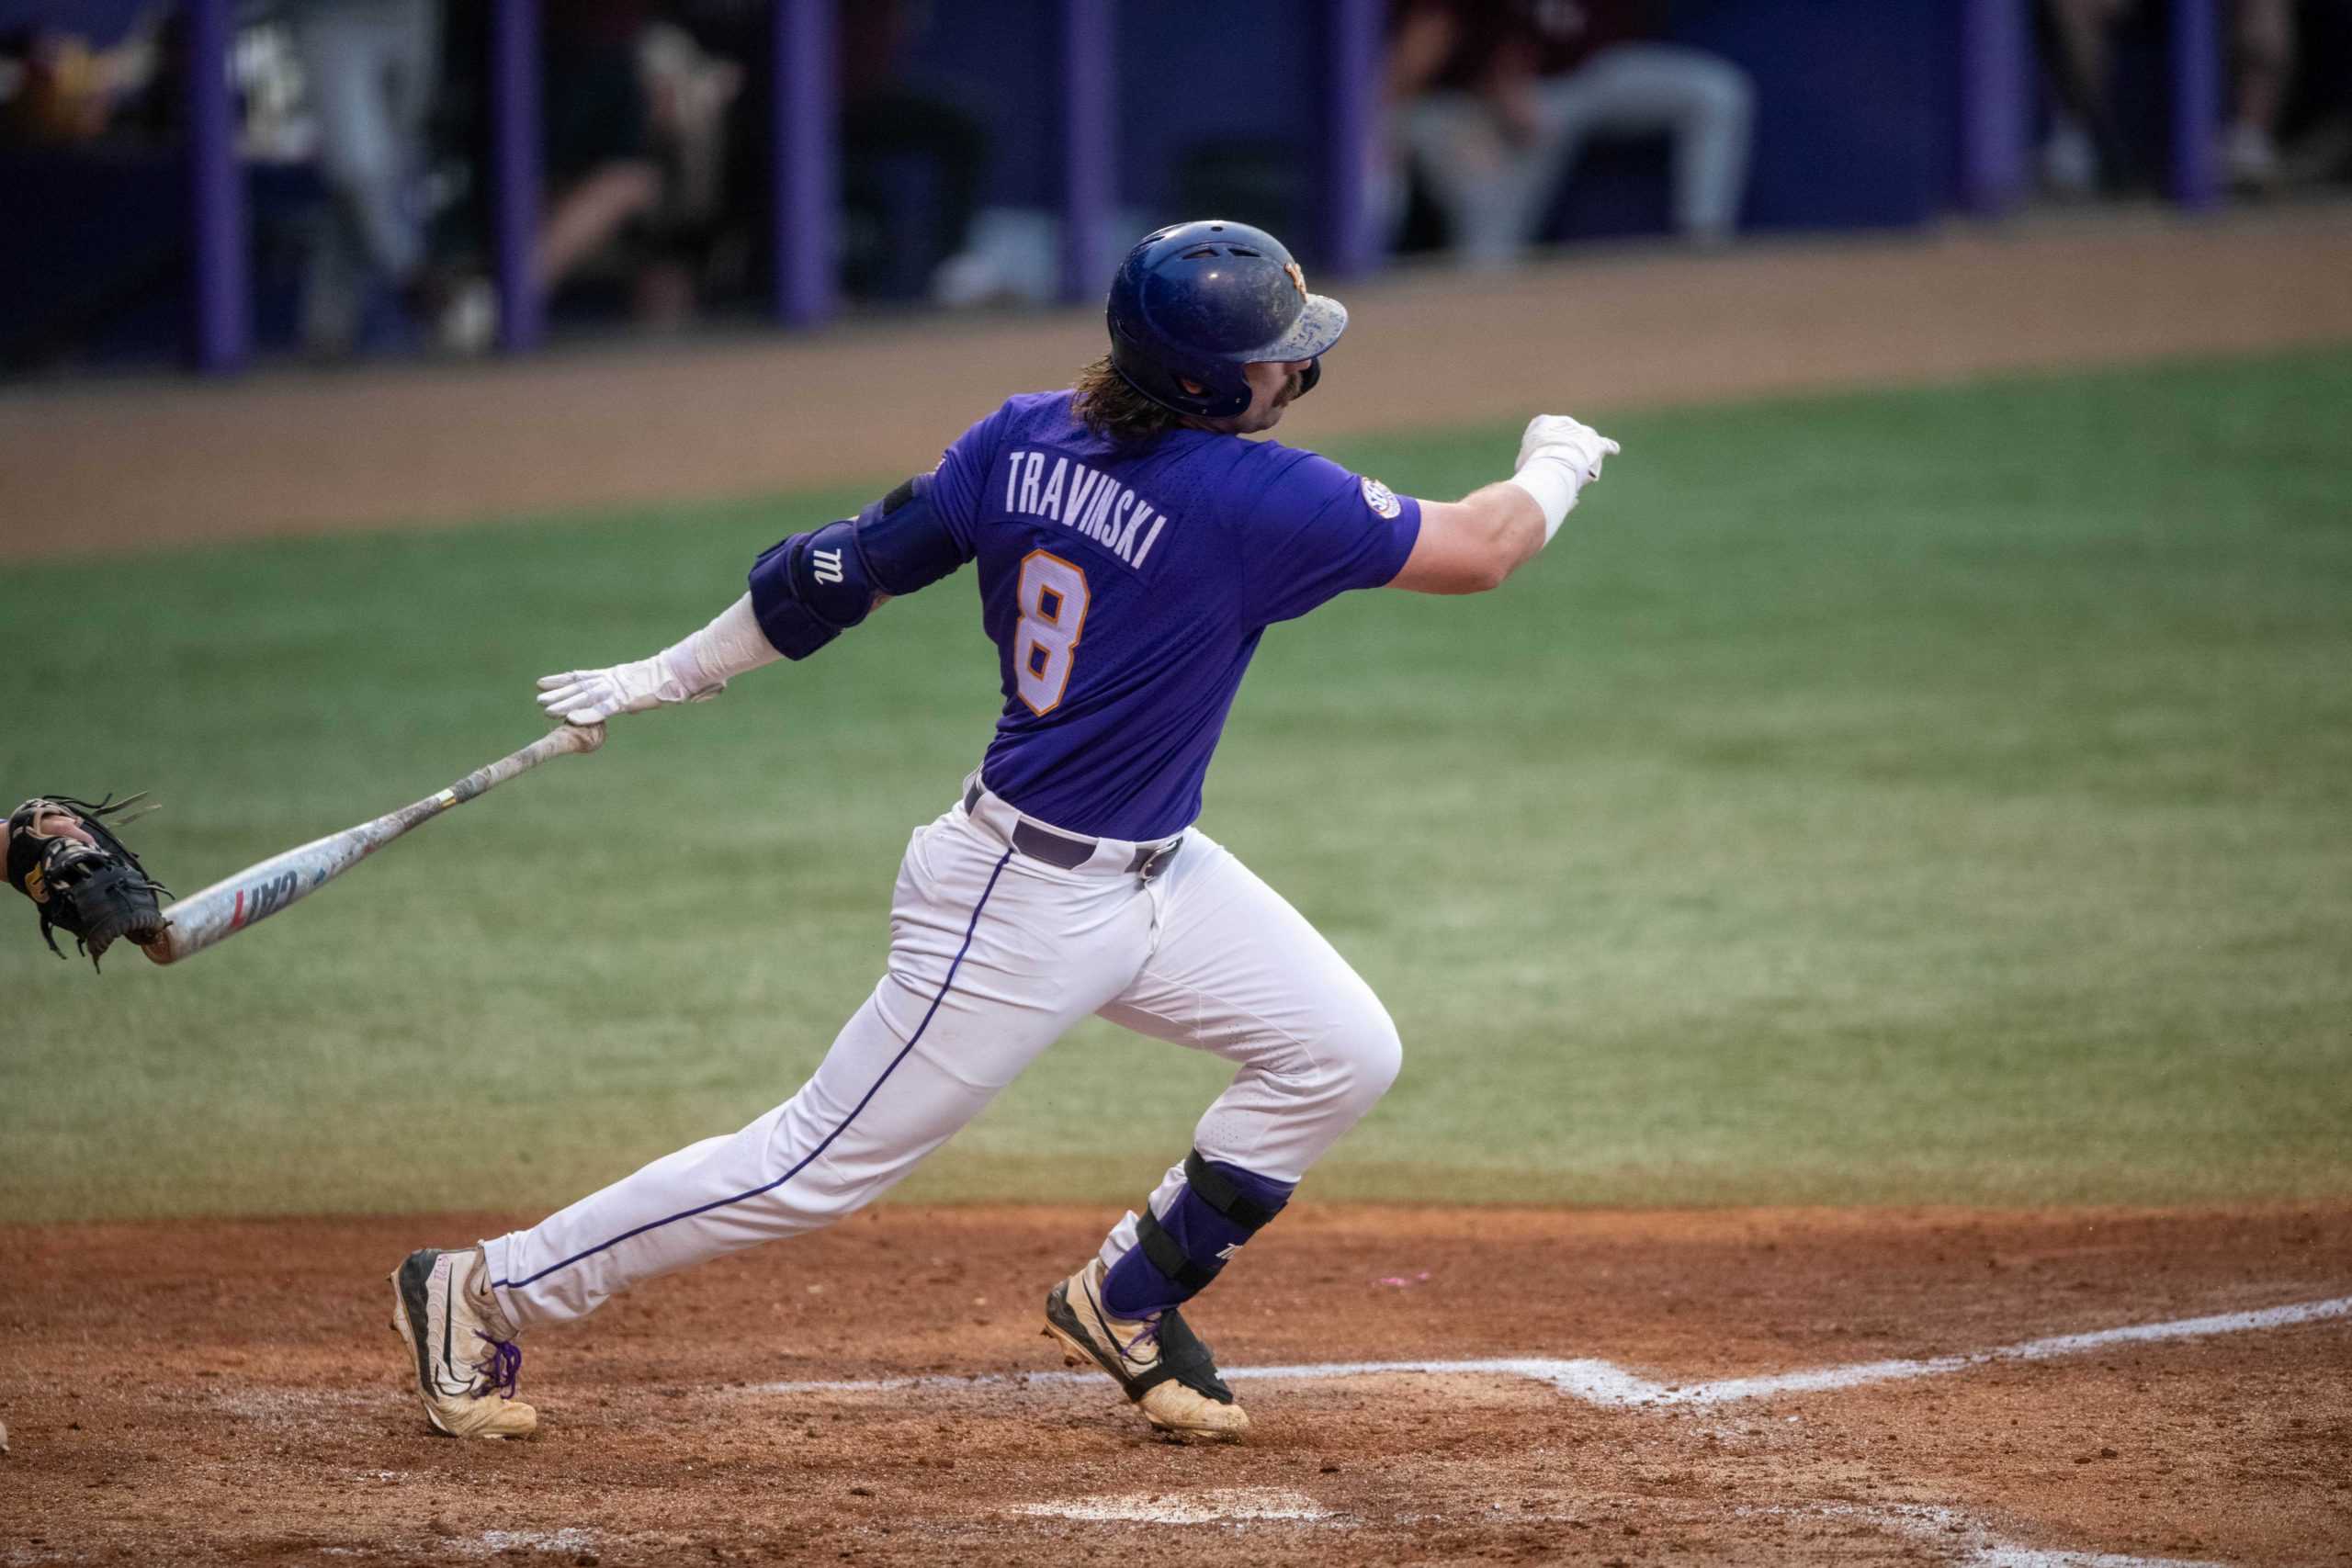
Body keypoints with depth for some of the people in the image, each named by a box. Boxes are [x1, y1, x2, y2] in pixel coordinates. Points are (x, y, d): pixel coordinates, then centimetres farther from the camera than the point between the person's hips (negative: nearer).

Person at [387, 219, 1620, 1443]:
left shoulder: (1027, 440, -4)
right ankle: (484, 1291, 12)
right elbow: (1475, 551, -17)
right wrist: (1557, 465, 4)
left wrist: (674, 676, 11)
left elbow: (848, 568, 2)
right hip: (1021, 910, -9)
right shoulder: (1254, 499, -26)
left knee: (1343, 1053, 8)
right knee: (819, 1166, 1)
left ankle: (1127, 1299, 23)